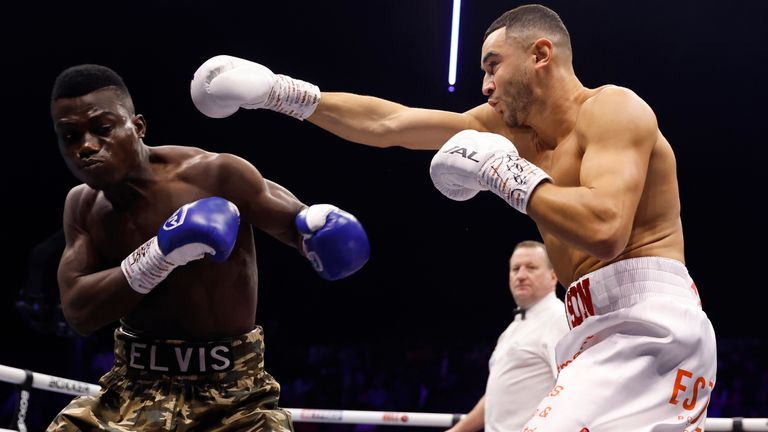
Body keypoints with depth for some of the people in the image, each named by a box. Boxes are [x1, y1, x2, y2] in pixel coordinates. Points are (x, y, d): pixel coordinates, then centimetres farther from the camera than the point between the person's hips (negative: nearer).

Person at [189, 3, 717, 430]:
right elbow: (388, 124, 21)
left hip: (645, 325, -9)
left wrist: (506, 174, -13)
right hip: (607, 335, 9)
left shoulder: (613, 107, -7)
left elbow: (604, 230, -24)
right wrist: (283, 93, 19)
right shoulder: (514, 126, 18)